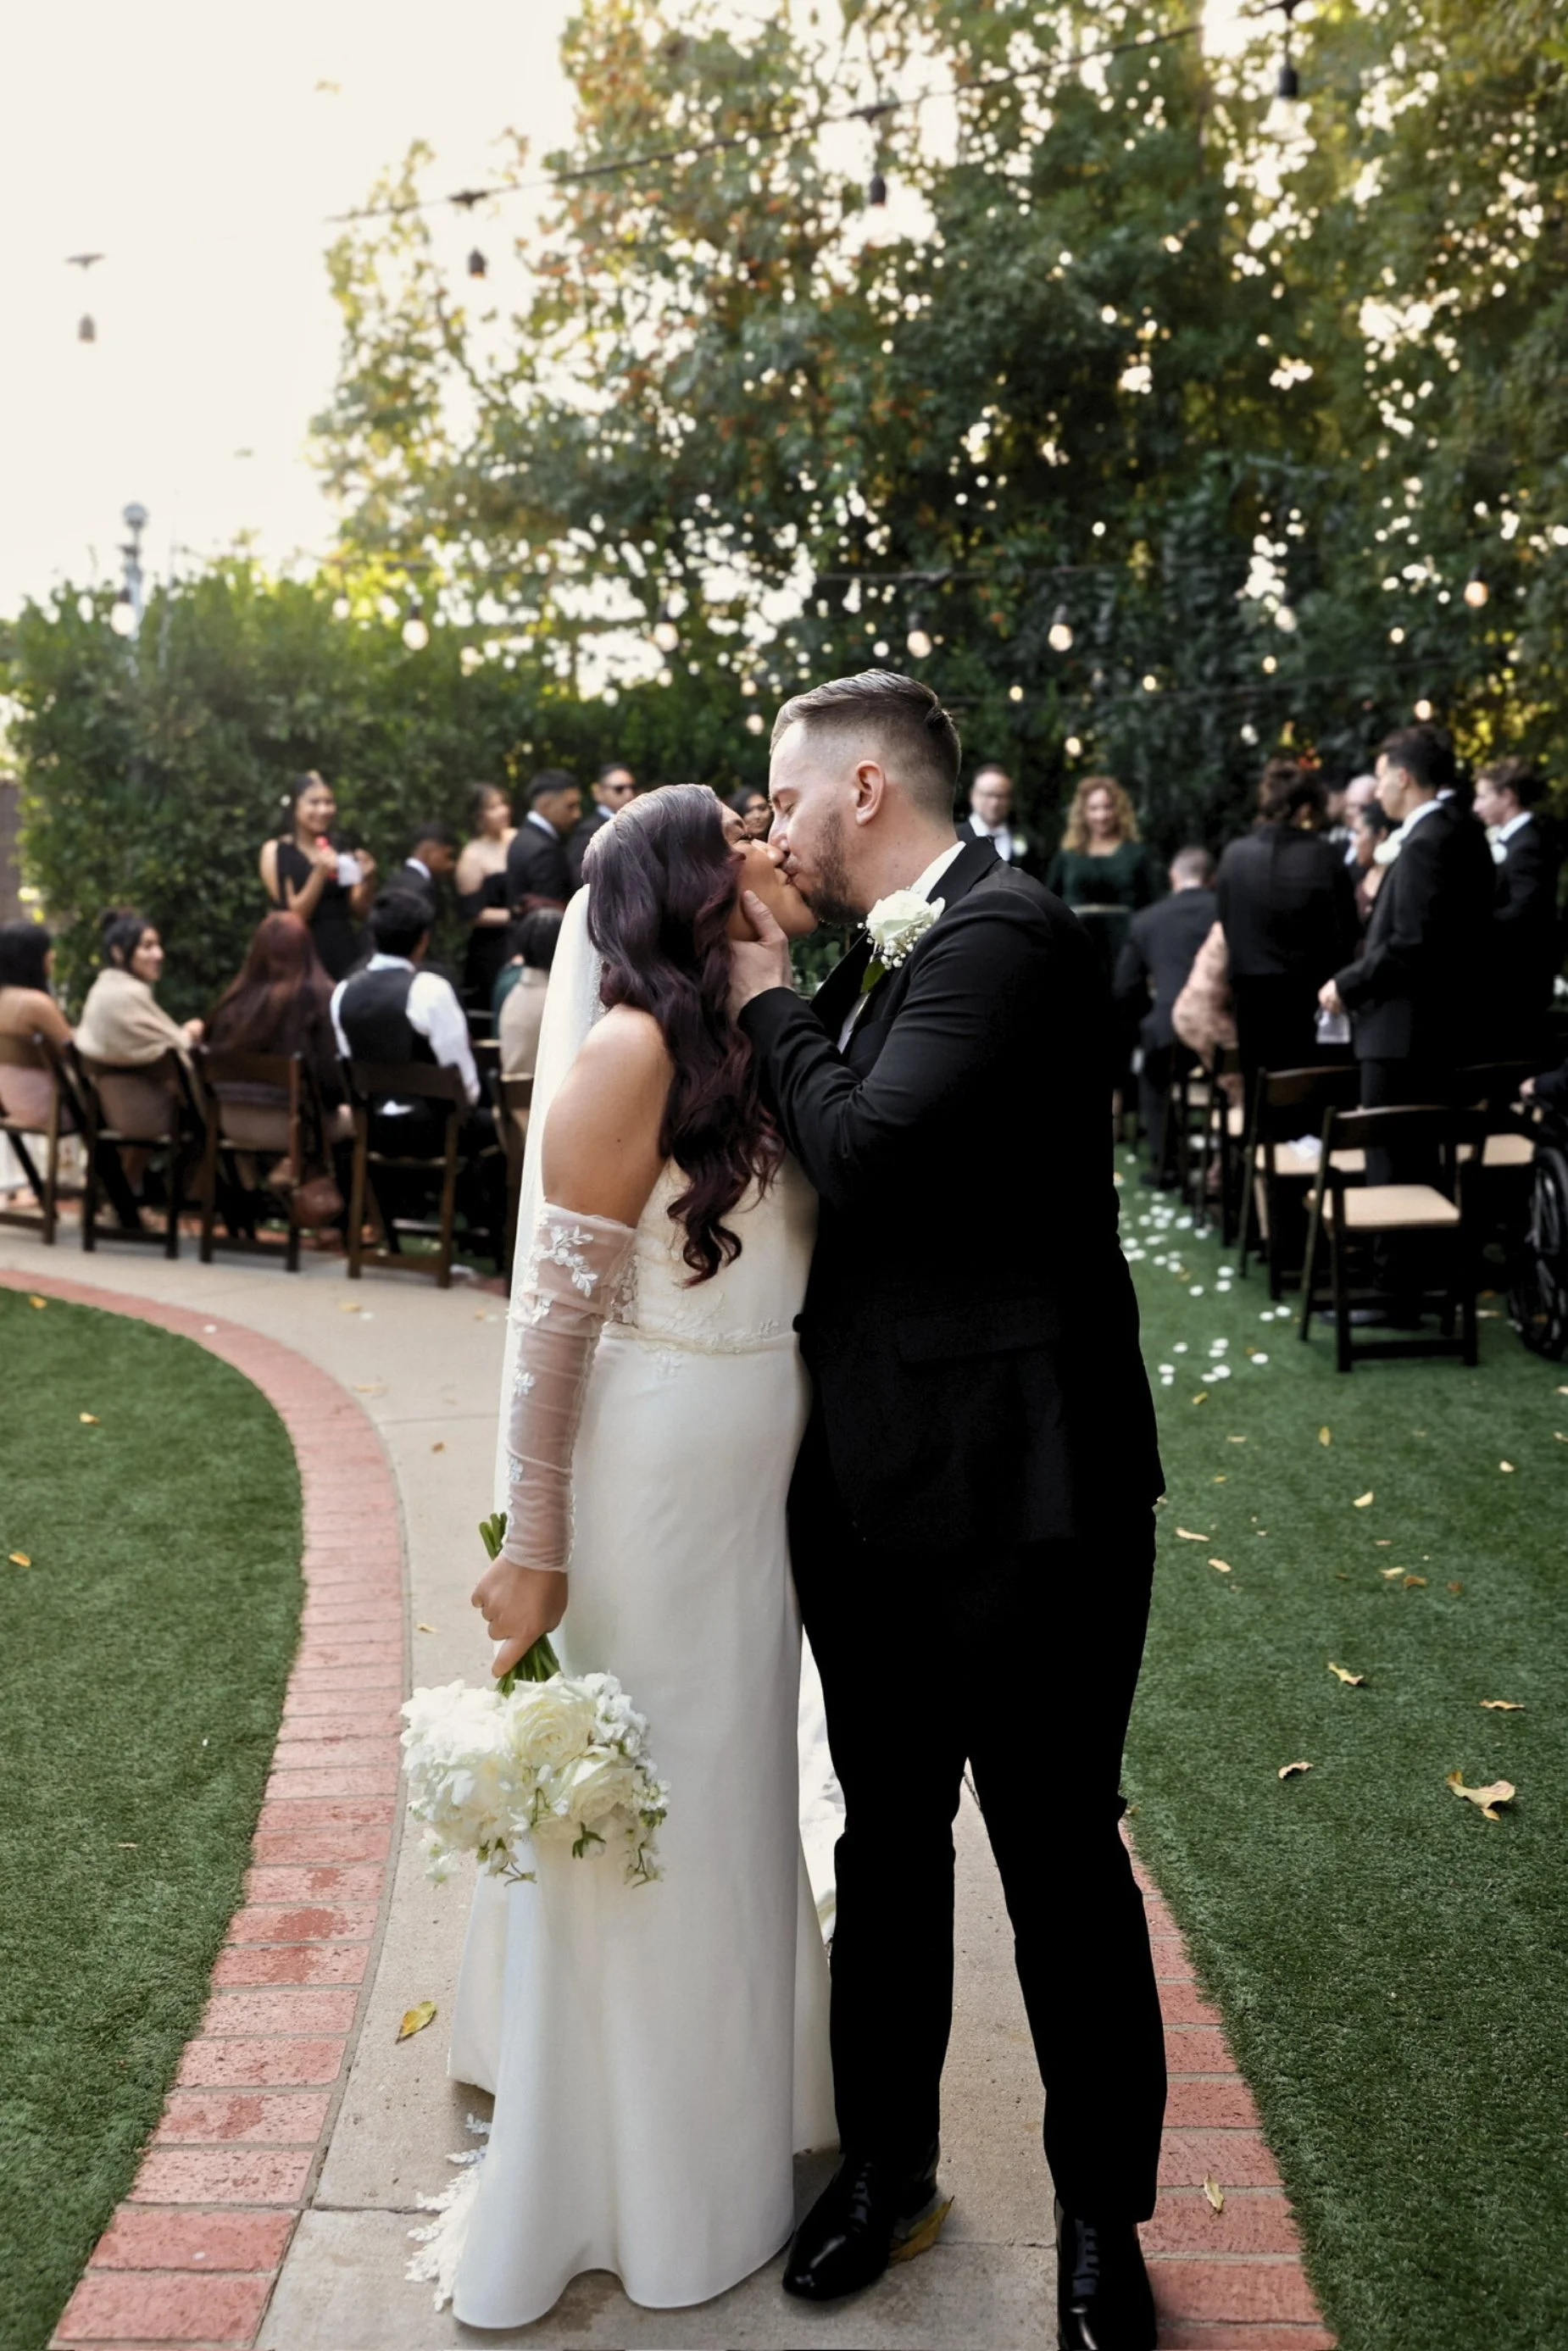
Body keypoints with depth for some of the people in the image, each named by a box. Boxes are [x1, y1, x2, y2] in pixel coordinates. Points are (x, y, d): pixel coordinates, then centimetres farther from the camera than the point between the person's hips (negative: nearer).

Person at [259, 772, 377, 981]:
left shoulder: (341, 851, 10)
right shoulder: (275, 851, -1)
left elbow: (358, 913, 10)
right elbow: (293, 915, -9)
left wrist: (367, 881, -8)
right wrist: (320, 874, -21)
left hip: (345, 953, 4)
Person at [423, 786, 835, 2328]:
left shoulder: (757, 1045, 7)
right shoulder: (630, 1052, -18)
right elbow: (554, 1315, -19)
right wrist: (532, 1549, -18)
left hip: (755, 1478, 8)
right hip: (648, 1484, -8)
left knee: (735, 1788, 23)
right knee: (639, 1811, 9)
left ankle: (724, 2109, 48)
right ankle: (620, 2186, 33)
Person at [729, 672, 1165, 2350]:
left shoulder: (1005, 933, -15)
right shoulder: (871, 963, 11)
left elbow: (864, 1157, -24)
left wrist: (768, 1002, -10)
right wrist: (777, 1003, 5)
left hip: (1016, 1500, -8)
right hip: (878, 1491, 8)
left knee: (1061, 1857, 10)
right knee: (886, 1848, 20)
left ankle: (1100, 2216, 33)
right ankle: (887, 2165, 41)